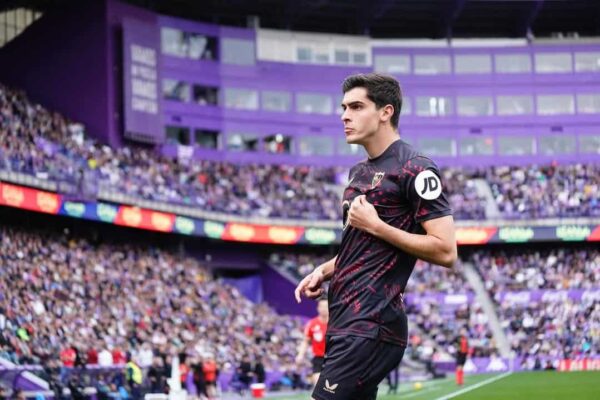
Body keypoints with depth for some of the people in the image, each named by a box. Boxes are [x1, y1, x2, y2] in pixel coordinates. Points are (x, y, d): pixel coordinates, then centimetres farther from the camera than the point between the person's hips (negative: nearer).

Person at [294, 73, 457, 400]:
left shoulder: (414, 169, -10)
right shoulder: (359, 172, 18)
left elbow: (445, 251, -16)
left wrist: (375, 225, -16)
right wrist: (324, 271, 12)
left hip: (371, 325, -9)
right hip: (345, 320, 9)